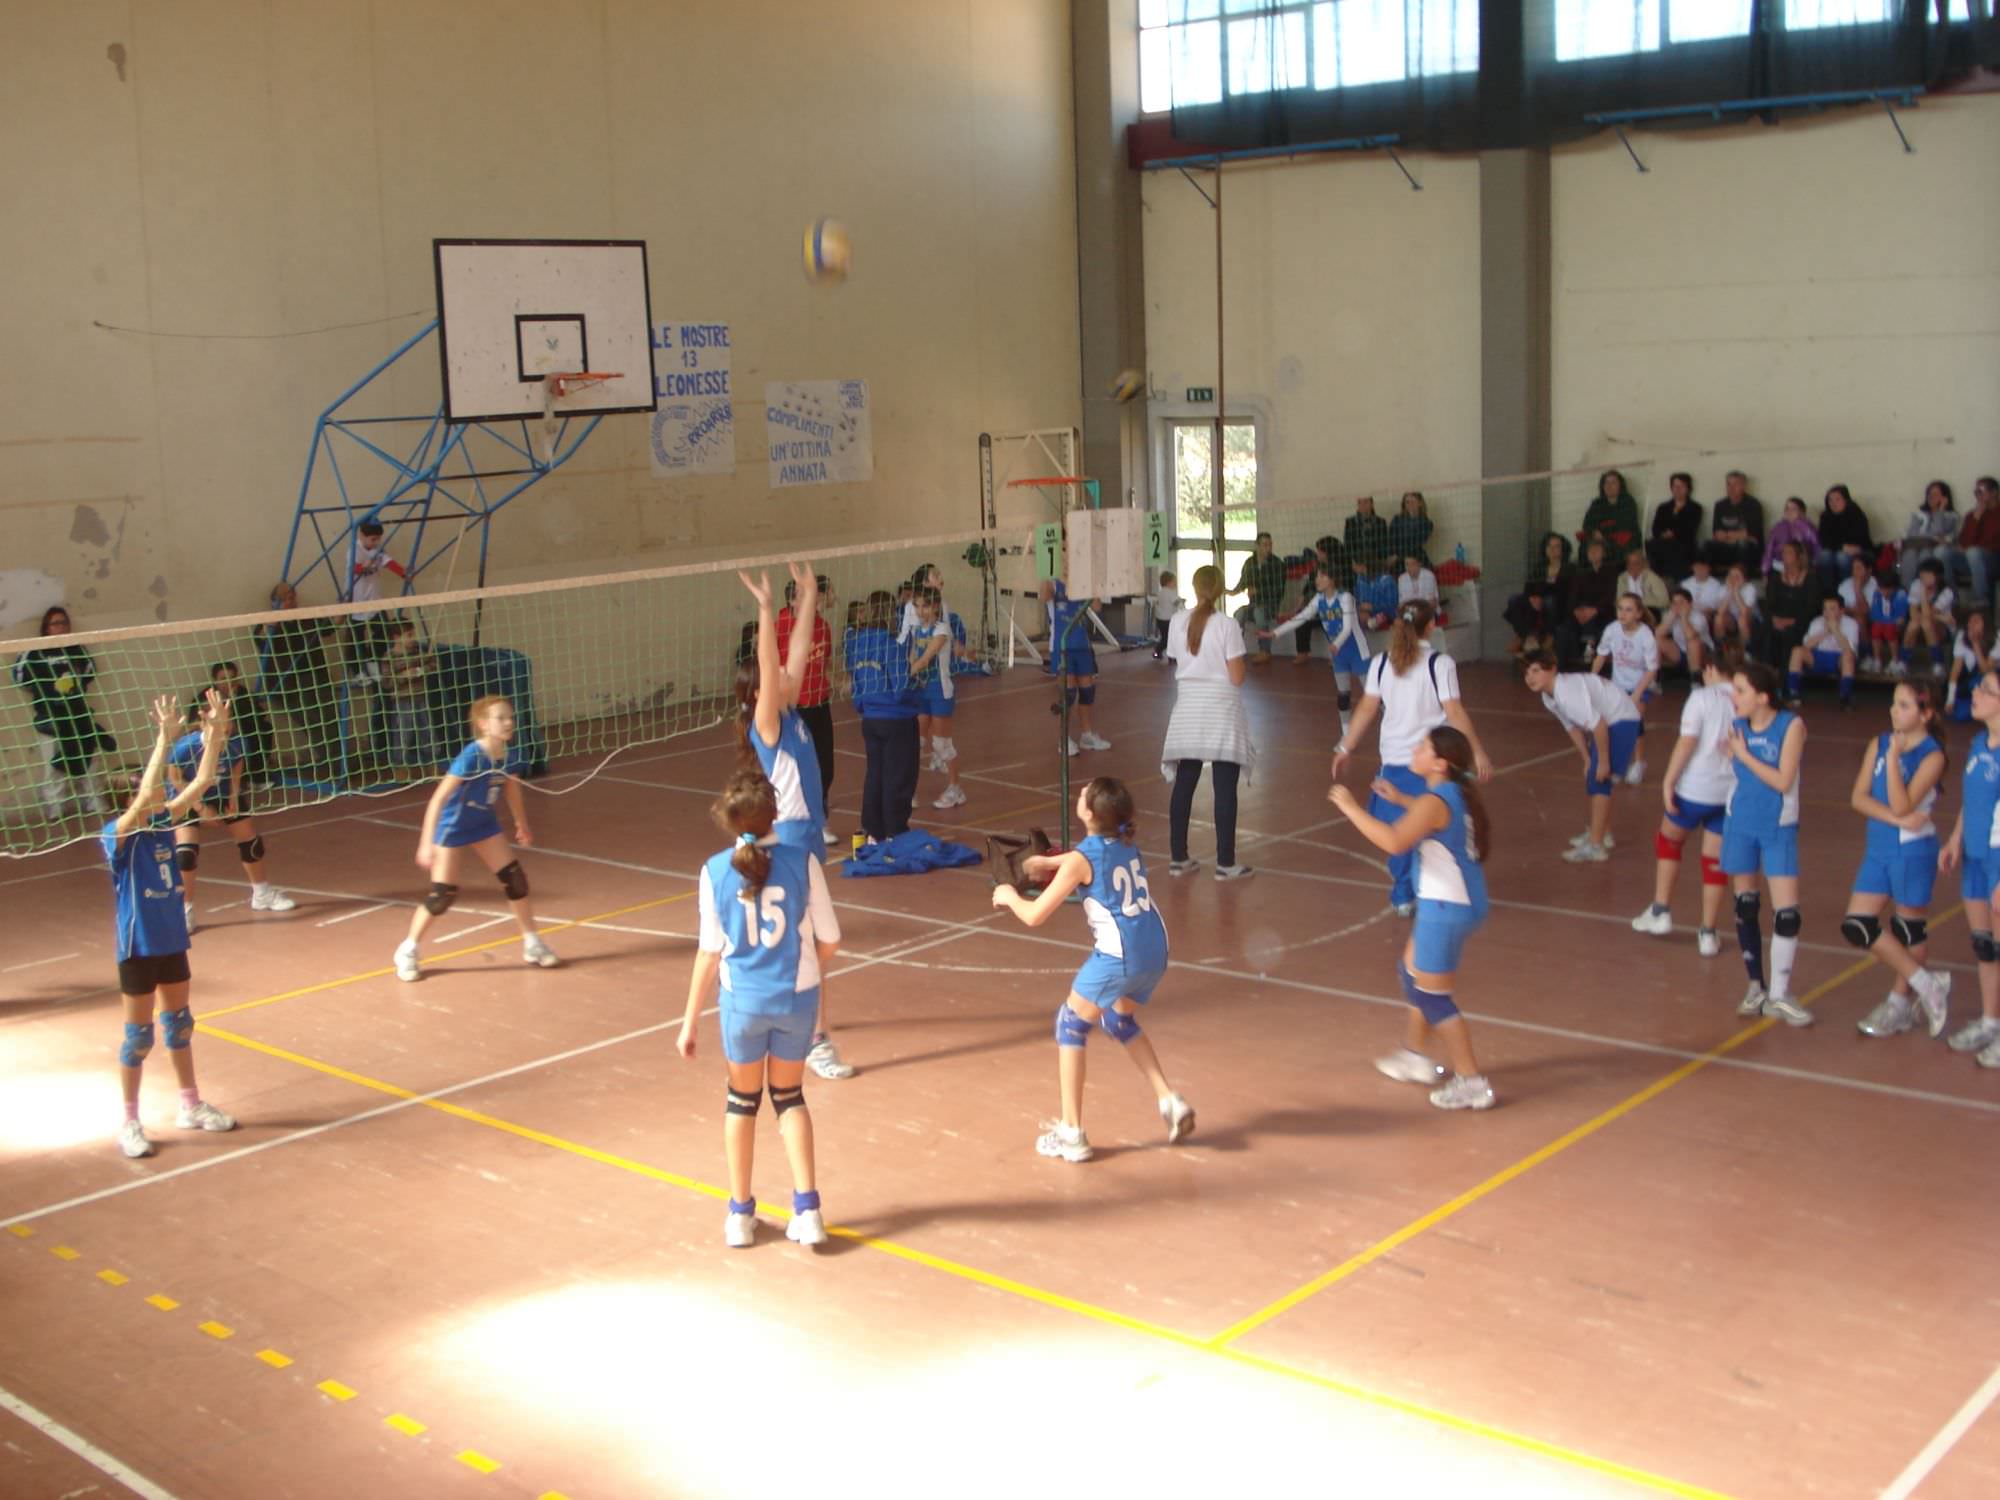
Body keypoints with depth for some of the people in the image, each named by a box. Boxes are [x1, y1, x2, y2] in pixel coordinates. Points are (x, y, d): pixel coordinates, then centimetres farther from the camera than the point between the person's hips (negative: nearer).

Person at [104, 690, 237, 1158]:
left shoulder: (164, 823, -1)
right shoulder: (118, 835, -18)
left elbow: (201, 783, -5)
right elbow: (144, 795, -36)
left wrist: (215, 735, -17)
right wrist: (164, 740, -39)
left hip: (172, 942, 6)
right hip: (138, 948, -6)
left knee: (179, 1023, 17)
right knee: (139, 1035, 4)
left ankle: (190, 1106, 31)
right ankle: (129, 1123, 17)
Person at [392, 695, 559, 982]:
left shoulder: (511, 757, -12)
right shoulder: (470, 758, -31)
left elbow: (512, 790, 10)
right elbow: (438, 799, -30)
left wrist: (522, 826, 22)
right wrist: (426, 844, -32)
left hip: (484, 825, 6)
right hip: (452, 827, -6)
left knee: (515, 879, 3)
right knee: (443, 894, -6)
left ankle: (532, 944, 18)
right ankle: (407, 951, 13)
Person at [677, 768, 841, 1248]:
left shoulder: (716, 871, -10)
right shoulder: (802, 861, -11)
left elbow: (710, 953, -7)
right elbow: (829, 941, -6)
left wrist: (689, 1022, 2)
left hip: (743, 999, 0)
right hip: (797, 996, 0)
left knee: (742, 1100, 19)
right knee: (789, 1096, 19)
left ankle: (740, 1214, 27)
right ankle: (807, 1208, 14)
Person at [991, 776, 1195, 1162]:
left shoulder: (1079, 861, -11)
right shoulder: (1127, 841, 8)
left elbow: (1034, 915, -7)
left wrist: (1008, 896, 12)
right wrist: (1050, 862, 39)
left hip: (1117, 957, -7)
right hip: (1155, 951, 7)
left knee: (1071, 1025, 10)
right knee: (1119, 1020, 30)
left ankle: (1071, 1134, 10)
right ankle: (1171, 1102, 22)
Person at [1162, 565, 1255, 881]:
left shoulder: (1177, 622, 0)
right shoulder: (1227, 625, -13)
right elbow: (1237, 678, -12)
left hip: (1188, 709, 4)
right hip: (1221, 712, -4)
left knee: (1183, 785, 10)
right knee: (1224, 789, 2)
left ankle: (1179, 858, 17)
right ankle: (1225, 863, 4)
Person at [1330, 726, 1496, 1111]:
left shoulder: (1435, 802, -23)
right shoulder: (1457, 792, 5)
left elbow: (1394, 841, -37)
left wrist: (1350, 807, -29)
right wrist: (1401, 800, 24)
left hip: (1447, 909, -10)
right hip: (1456, 902, 10)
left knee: (1432, 995, 0)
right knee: (1412, 972, 24)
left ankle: (1471, 1083, 5)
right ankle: (1415, 1057, 38)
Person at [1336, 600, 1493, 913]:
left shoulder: (1381, 664, 2)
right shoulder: (1440, 664, -9)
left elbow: (1366, 710, 2)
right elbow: (1455, 714, -12)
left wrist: (1345, 749, 10)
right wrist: (1478, 753, -7)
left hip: (1394, 761, 4)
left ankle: (1403, 897, 19)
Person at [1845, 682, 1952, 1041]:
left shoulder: (1931, 756, -12)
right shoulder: (1878, 745, 4)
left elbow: (1902, 805, -21)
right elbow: (1858, 797, -3)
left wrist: (1893, 757, -24)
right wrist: (1894, 818, -17)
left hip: (1913, 851, -6)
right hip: (1879, 848, 6)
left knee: (1909, 928, 7)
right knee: (1856, 926, 3)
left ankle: (1900, 1004, 23)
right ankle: (1926, 984, 17)